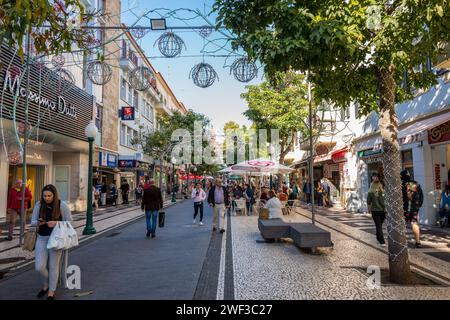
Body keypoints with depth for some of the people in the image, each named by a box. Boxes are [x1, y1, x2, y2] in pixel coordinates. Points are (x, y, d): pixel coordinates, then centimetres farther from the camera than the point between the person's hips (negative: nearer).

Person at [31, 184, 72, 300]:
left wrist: (56, 223, -22)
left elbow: (69, 222, -6)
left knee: (53, 266, 5)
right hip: (42, 238, 3)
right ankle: (46, 283, 31)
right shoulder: (39, 205, -2)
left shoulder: (62, 205, -10)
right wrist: (39, 222, -20)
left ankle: (51, 292, 23)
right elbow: (32, 222, 4)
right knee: (39, 267, -1)